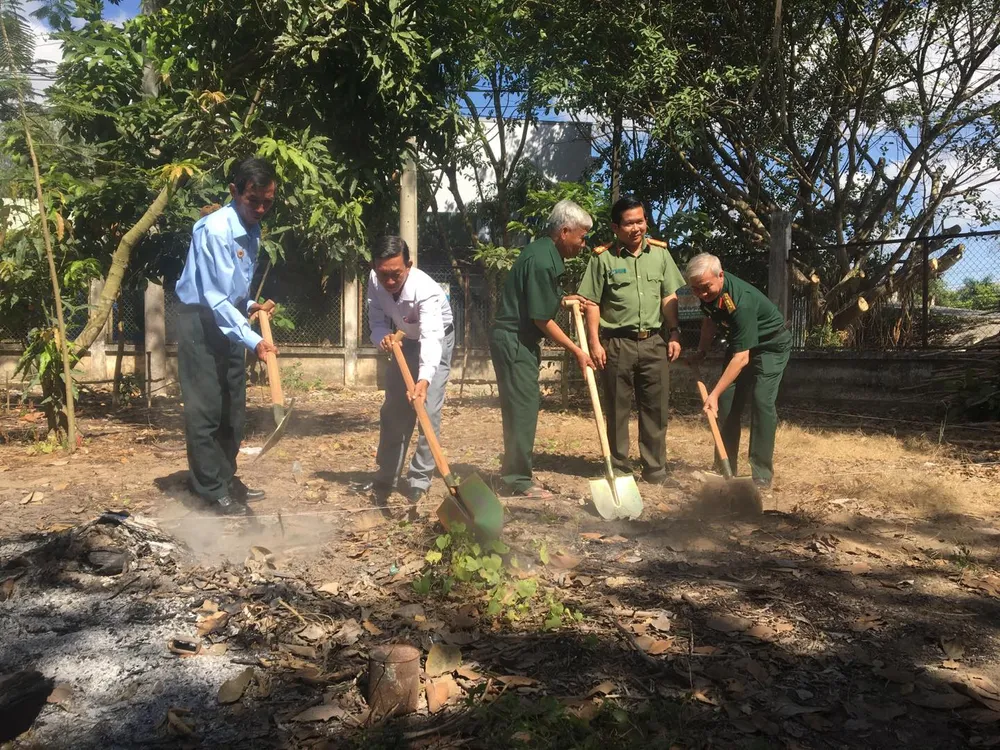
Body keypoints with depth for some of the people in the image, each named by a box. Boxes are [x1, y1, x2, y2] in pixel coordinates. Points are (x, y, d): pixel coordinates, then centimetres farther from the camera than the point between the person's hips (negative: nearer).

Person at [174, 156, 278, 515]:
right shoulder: (214, 230, -21)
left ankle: (226, 479, 25)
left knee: (233, 408, 13)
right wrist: (253, 341, -31)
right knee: (205, 409, -3)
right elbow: (215, 298, -26)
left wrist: (252, 305, 2)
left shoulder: (251, 229, 6)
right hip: (201, 323, -9)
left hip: (229, 321, 9)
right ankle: (212, 489, 6)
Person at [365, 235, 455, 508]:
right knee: (393, 410, 8)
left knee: (428, 410, -15)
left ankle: (420, 480, -3)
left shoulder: (426, 289, -40)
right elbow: (377, 321, -14)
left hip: (437, 340, -5)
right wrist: (383, 336, -39)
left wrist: (424, 380, -68)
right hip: (406, 341, 6)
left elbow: (432, 337, -52)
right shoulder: (375, 281, -23)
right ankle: (385, 478, 20)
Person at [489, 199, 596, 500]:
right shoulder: (542, 261, -20)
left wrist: (564, 299, 11)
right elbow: (541, 319, -19)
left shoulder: (545, 253, 12)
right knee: (522, 409, -6)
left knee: (522, 408, 13)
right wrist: (576, 351, -12)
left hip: (519, 340, 10)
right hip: (513, 340, -10)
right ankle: (518, 481, 2)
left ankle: (514, 474, 22)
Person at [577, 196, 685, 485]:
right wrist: (594, 342, -9)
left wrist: (674, 334, 4)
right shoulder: (603, 257, -3)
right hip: (617, 343, -3)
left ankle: (655, 469, 18)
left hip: (654, 341, 3)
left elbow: (669, 297, 10)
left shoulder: (660, 252, 7)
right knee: (618, 410, 6)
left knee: (656, 408, 7)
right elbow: (592, 304, -3)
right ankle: (619, 469, 17)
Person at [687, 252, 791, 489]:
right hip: (740, 343, 8)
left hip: (771, 345, -7)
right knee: (727, 401, -2)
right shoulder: (708, 293, -14)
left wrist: (714, 393, -41)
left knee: (761, 401, -20)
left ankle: (762, 474, -13)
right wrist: (701, 351, -1)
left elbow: (741, 357, -38)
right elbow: (710, 319, 11)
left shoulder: (740, 301, -38)